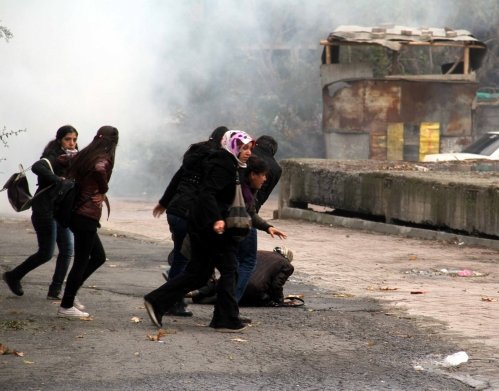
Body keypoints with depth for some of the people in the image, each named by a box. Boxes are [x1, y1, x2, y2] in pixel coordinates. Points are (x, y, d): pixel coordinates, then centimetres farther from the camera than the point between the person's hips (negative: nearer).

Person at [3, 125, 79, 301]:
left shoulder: (70, 160, 11)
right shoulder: (53, 158, -16)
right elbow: (37, 167, -36)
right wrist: (57, 179, -38)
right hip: (45, 209, -8)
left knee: (68, 250, -2)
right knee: (46, 253, -3)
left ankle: (55, 291, 3)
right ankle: (13, 276, 16)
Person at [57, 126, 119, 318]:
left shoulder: (84, 156, 9)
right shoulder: (103, 159, -13)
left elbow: (71, 176, 10)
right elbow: (99, 170, -36)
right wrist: (103, 190, -18)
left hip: (76, 213, 8)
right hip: (87, 215, -8)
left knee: (99, 256, 18)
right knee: (81, 261, 0)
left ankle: (70, 293, 16)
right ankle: (66, 306, 5)